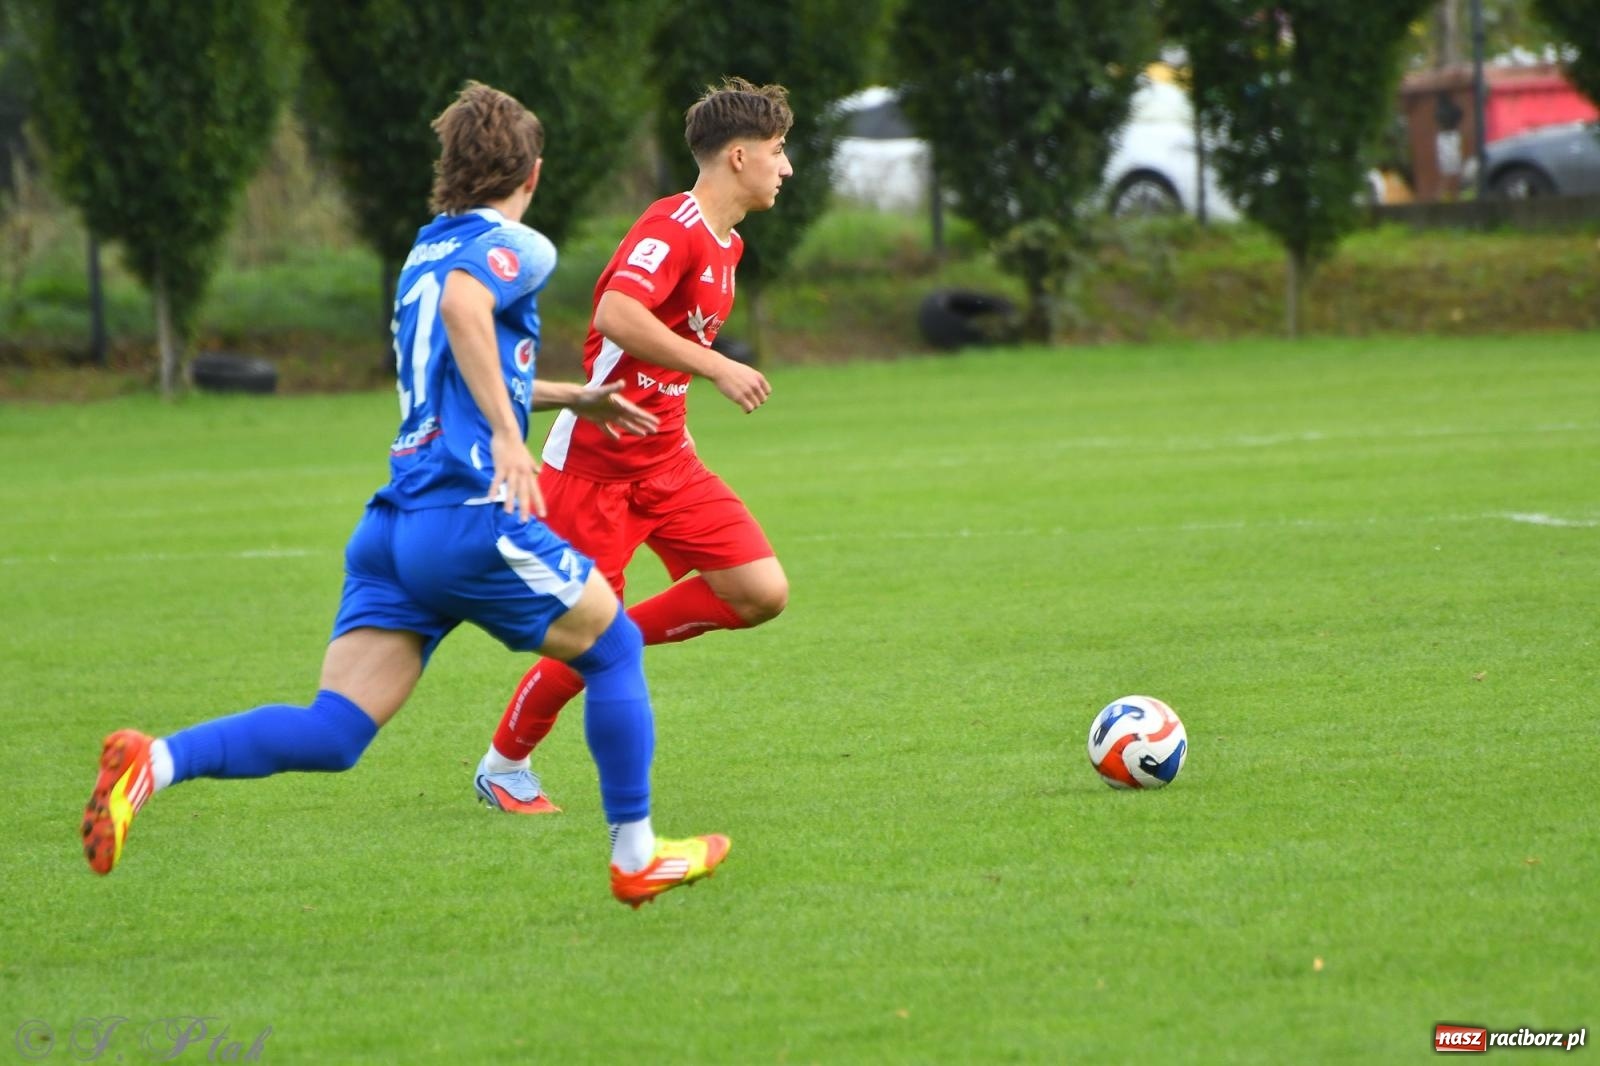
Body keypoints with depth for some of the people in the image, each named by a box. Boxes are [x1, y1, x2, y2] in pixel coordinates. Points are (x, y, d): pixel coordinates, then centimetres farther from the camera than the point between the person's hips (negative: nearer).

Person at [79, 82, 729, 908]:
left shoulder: (426, 252, 25)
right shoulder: (516, 247, -1)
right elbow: (463, 304, -25)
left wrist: (572, 399, 51)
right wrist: (510, 440, -28)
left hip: (394, 522, 7)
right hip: (471, 518, -7)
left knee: (332, 732, -2)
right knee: (614, 647, 15)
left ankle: (154, 762, -23)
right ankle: (637, 857, 20)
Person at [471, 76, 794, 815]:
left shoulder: (724, 245, 12)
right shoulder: (672, 227, -18)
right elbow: (616, 315, -34)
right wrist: (717, 368, -31)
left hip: (664, 457, 8)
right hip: (597, 460, -8)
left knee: (762, 594, -5)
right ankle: (504, 767, 18)